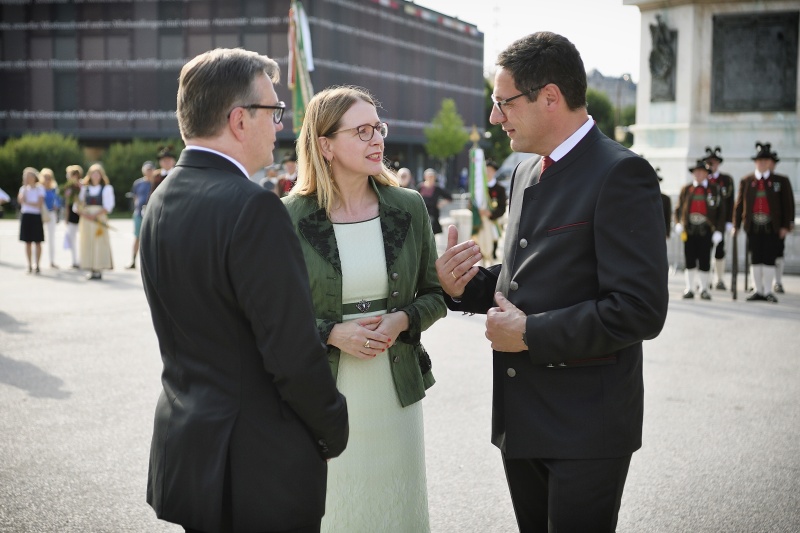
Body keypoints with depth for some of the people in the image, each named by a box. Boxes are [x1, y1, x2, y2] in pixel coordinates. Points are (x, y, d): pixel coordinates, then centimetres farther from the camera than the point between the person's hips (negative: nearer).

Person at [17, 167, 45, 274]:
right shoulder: (23, 188, 9)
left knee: (37, 242, -1)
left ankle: (37, 265, 4)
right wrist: (25, 187, -7)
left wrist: (27, 202, -10)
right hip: (25, 216, 3)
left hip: (36, 216, -3)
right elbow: (20, 200, -8)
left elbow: (40, 204, -8)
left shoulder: (40, 188, 0)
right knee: (27, 242, 4)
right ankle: (30, 265, 9)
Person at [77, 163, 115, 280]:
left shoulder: (106, 188, 3)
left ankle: (99, 269, -5)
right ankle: (91, 270, 4)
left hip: (99, 218, -4)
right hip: (86, 218, 4)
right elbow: (79, 204, 11)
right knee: (87, 243, 1)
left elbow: (108, 206, -5)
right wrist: (83, 213, -10)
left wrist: (95, 214, -15)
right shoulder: (84, 188, 14)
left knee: (99, 243, -7)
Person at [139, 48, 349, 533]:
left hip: (183, 452, 8)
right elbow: (293, 352, -21)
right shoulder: (254, 207, -21)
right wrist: (334, 433, -6)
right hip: (260, 466, -8)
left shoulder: (161, 201, 5)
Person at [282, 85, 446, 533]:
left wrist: (402, 321, -11)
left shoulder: (409, 207, 1)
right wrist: (332, 333, -17)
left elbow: (434, 295, 8)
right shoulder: (291, 217, -8)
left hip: (396, 390, 3)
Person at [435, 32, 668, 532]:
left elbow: (640, 310, -22)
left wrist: (530, 334, -18)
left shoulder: (620, 174, -15)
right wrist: (463, 286, 2)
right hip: (521, 417, 8)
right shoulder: (526, 173, 13)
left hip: (586, 426, -8)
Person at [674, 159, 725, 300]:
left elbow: (721, 212, 5)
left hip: (706, 230, -2)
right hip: (689, 230, 2)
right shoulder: (686, 189, 12)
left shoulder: (715, 190, 6)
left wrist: (718, 231, -2)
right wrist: (678, 223, -4)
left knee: (704, 260, 0)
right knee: (690, 260, 4)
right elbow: (679, 208, 14)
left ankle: (703, 289, 10)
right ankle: (690, 288, 12)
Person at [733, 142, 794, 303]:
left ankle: (768, 291, 6)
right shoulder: (746, 181, 9)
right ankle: (758, 291, 13)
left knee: (769, 259, -2)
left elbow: (788, 204, 3)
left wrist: (786, 226, -4)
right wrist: (736, 225, 4)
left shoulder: (781, 181, 5)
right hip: (753, 226, 2)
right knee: (755, 259, 5)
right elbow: (739, 204, 9)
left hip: (772, 227, -2)